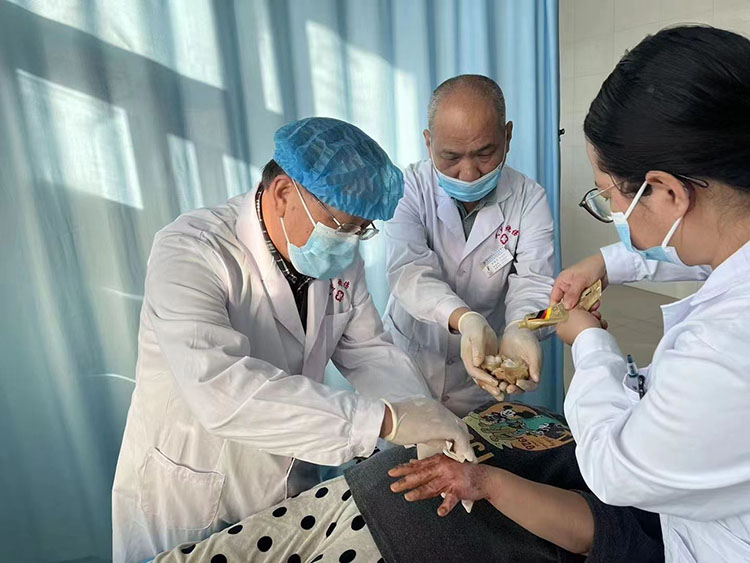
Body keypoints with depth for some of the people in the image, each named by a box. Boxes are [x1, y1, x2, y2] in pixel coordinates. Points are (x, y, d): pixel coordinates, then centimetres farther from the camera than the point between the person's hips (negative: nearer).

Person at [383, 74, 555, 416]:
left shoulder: (529, 199, -6)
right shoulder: (410, 186, -9)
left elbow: (532, 282, -14)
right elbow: (409, 270, -21)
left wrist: (520, 330, -38)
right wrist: (465, 319, -40)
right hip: (406, 366, -1)